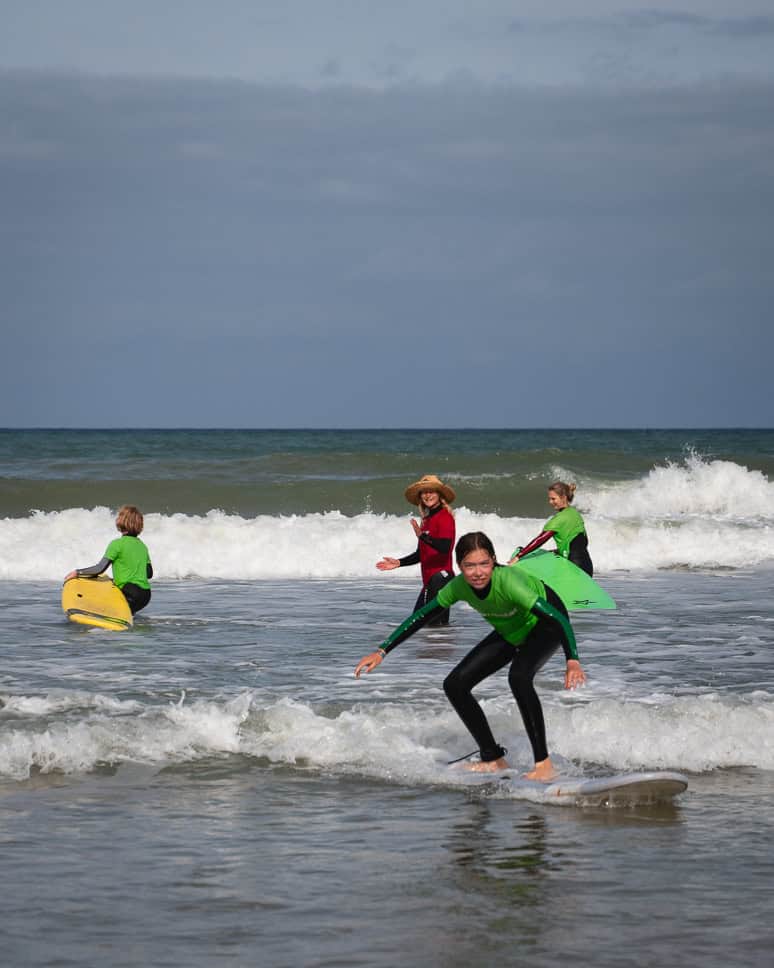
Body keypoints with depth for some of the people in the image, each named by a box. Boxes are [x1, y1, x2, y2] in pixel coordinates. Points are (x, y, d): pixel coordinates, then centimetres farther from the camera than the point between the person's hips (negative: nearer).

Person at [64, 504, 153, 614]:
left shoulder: (118, 543, -8)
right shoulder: (142, 545, 14)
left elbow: (100, 568, -12)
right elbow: (149, 573, 18)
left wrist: (77, 572, -2)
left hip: (130, 594, -7)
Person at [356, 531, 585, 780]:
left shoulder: (507, 581, -39)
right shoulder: (459, 587, -22)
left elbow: (558, 618, -44)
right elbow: (420, 617, -7)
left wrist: (572, 661, -58)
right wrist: (381, 652, -9)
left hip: (545, 625, -7)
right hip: (511, 632, 7)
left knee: (518, 676, -35)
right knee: (455, 685, -1)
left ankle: (544, 765, -29)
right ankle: (494, 759, 12)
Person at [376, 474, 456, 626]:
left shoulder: (445, 517, -10)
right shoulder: (427, 519, 15)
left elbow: (444, 547, -25)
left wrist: (422, 535, -34)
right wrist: (398, 563, 20)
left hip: (441, 576, -10)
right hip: (429, 579, 10)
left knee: (437, 624, -12)